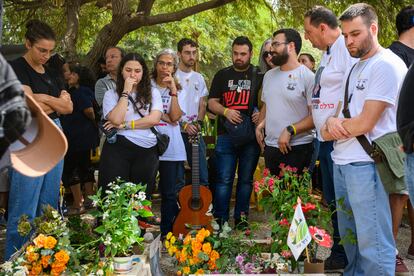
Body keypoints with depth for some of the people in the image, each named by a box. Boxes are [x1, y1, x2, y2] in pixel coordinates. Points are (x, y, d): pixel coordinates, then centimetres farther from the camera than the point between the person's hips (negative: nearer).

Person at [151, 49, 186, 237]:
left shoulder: (178, 89, 10)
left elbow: (175, 116, -6)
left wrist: (173, 90, -10)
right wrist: (165, 117, -9)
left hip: (171, 146, 1)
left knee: (170, 193, 3)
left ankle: (166, 233, 16)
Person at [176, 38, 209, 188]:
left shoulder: (199, 78, 14)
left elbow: (202, 105, 15)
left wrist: (198, 122, -3)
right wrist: (183, 124, -14)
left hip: (195, 132, 5)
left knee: (203, 176, 5)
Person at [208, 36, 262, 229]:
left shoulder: (259, 76, 7)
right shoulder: (222, 75, 11)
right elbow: (211, 103, 10)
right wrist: (225, 111, -10)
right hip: (226, 135, 0)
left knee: (246, 180, 8)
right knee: (223, 180, -1)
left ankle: (241, 219, 18)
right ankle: (220, 220, 8)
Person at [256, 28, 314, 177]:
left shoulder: (307, 76, -8)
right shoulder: (269, 76, 14)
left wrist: (290, 131, -20)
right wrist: (260, 125, 5)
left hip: (297, 149, -6)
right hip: (270, 147, 7)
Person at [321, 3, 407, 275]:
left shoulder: (387, 65, -11)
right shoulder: (356, 67, 18)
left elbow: (365, 123, -17)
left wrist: (329, 130, -2)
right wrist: (332, 122, -5)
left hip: (366, 164, -9)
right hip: (342, 161, 9)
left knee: (372, 242, -3)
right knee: (349, 235, 17)